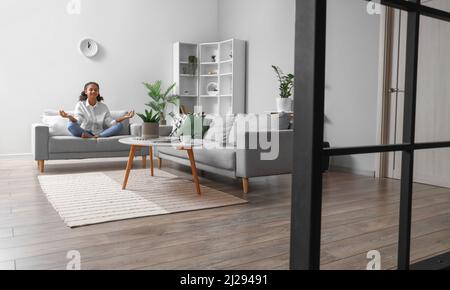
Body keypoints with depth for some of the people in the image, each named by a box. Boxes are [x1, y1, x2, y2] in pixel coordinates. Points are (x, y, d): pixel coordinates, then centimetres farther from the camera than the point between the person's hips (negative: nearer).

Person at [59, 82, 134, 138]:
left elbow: (110, 123, 1)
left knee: (119, 125, -20)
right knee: (71, 125, -30)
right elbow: (78, 121, -9)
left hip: (99, 133, 2)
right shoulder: (80, 105, 6)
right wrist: (69, 117, -32)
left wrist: (124, 117, -13)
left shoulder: (103, 107, 12)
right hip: (84, 132, -2)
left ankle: (97, 136, -37)